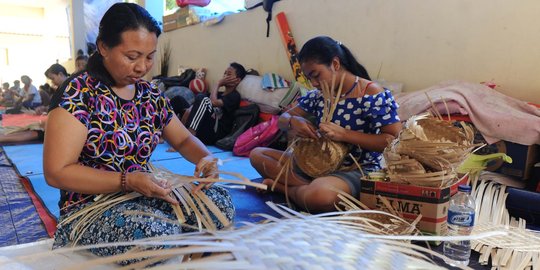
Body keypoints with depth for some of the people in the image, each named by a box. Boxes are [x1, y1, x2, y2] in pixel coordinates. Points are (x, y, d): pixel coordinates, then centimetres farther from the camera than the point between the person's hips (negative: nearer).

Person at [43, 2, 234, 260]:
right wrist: (128, 181, -26)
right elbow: (56, 171, -16)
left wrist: (206, 157, -9)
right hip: (90, 207, -6)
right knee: (160, 235, -34)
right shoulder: (78, 92, -13)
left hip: (145, 197, 6)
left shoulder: (150, 93, 6)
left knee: (220, 202, -11)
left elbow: (183, 139, 14)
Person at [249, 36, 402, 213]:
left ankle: (284, 187, -7)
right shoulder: (318, 94, 4)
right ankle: (308, 187, -13)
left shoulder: (373, 95, -13)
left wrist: (344, 134, -26)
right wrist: (292, 122, -15)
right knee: (257, 154, 3)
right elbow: (282, 119, 11)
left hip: (357, 170, -7)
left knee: (319, 195, -41)